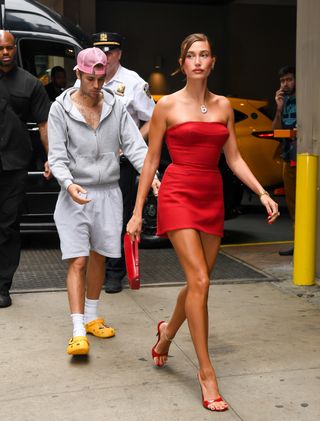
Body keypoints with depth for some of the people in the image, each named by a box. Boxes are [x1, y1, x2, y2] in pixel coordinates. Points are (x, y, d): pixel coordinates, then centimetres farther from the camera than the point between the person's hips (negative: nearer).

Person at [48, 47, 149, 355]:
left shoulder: (115, 107, 4)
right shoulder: (60, 109, -4)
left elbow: (134, 145, -3)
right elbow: (57, 155, -7)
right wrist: (69, 183, -27)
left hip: (108, 193, 3)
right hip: (75, 194, -3)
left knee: (98, 257, 14)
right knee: (77, 261, -7)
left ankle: (91, 318, 31)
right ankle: (78, 332, -4)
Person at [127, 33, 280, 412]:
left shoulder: (223, 106, 11)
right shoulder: (167, 105, -1)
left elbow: (234, 159, 12)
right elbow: (150, 162, 1)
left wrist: (262, 193, 0)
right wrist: (137, 212, -1)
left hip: (212, 198, 5)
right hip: (178, 195, -5)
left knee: (198, 282, 11)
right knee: (200, 281, -14)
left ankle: (167, 332, 41)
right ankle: (206, 371, -3)